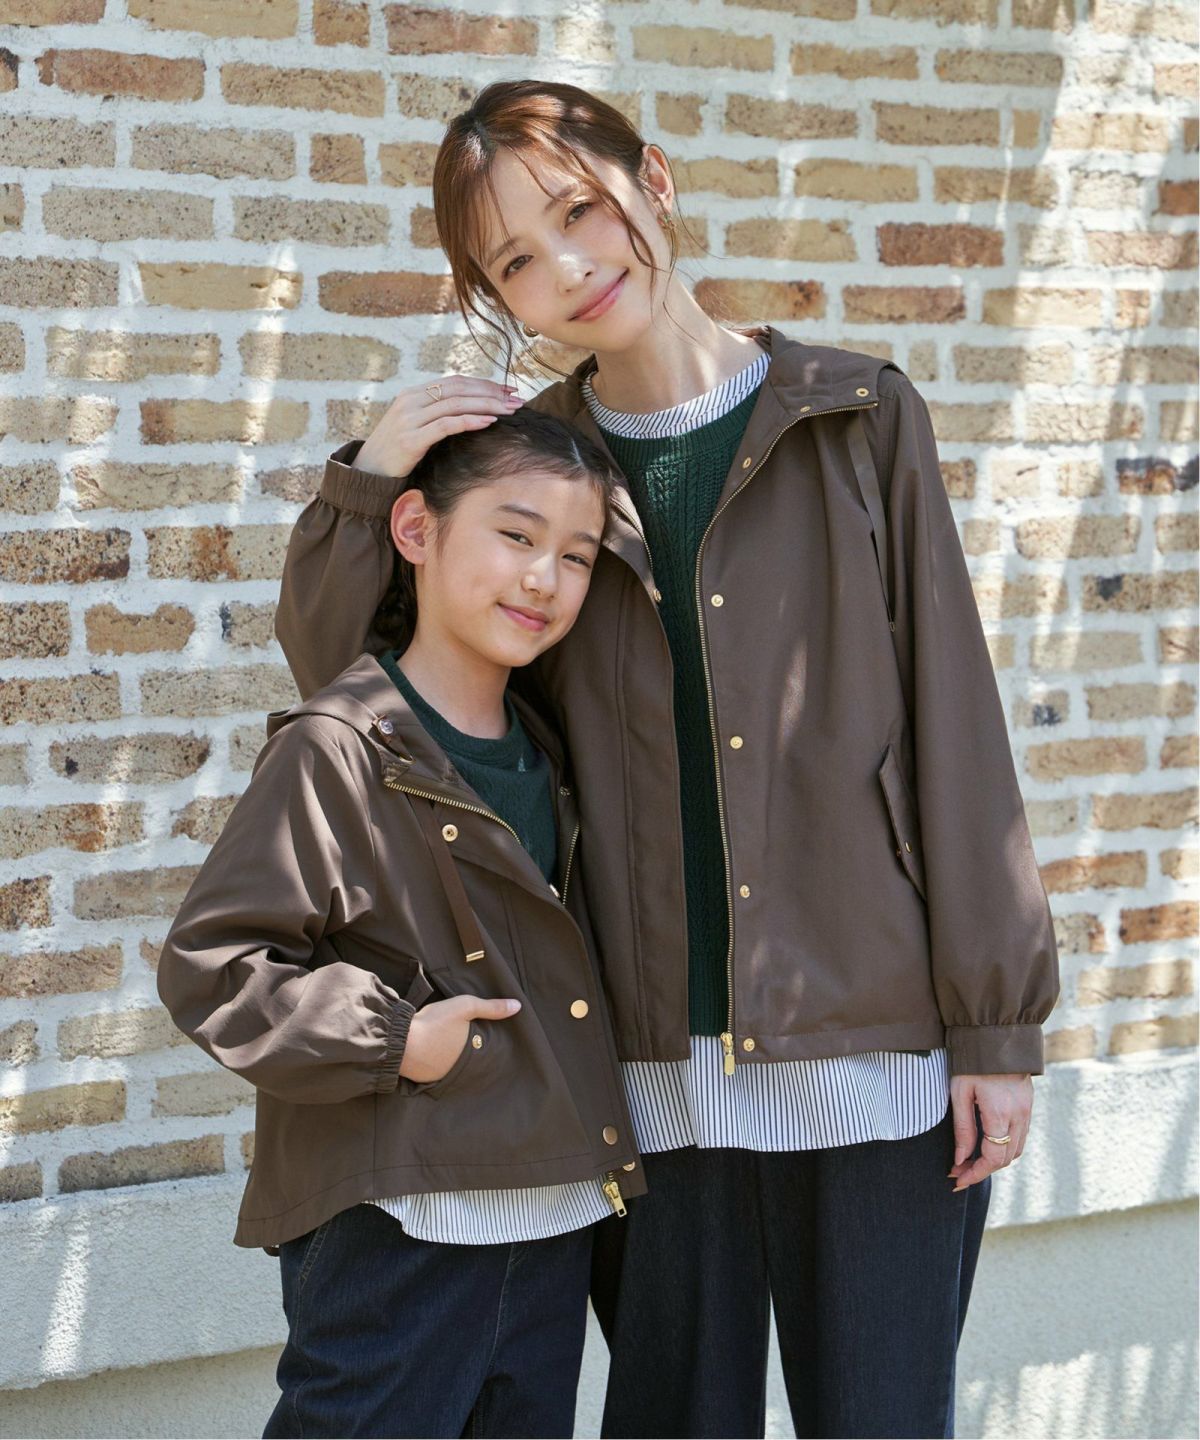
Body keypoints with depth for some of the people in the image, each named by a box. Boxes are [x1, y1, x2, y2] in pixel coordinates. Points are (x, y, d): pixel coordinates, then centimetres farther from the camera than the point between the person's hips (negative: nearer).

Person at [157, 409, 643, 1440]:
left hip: (552, 1218, 8)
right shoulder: (336, 751, -12)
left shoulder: (544, 752, 12)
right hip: (395, 1229, -7)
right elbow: (210, 968, -13)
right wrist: (392, 1038, -18)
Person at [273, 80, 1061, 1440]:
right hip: (656, 1072, 2)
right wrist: (366, 481, -4)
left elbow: (953, 722, -1)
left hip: (873, 1056, -2)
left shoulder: (861, 420, 1)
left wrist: (996, 1023, -4)